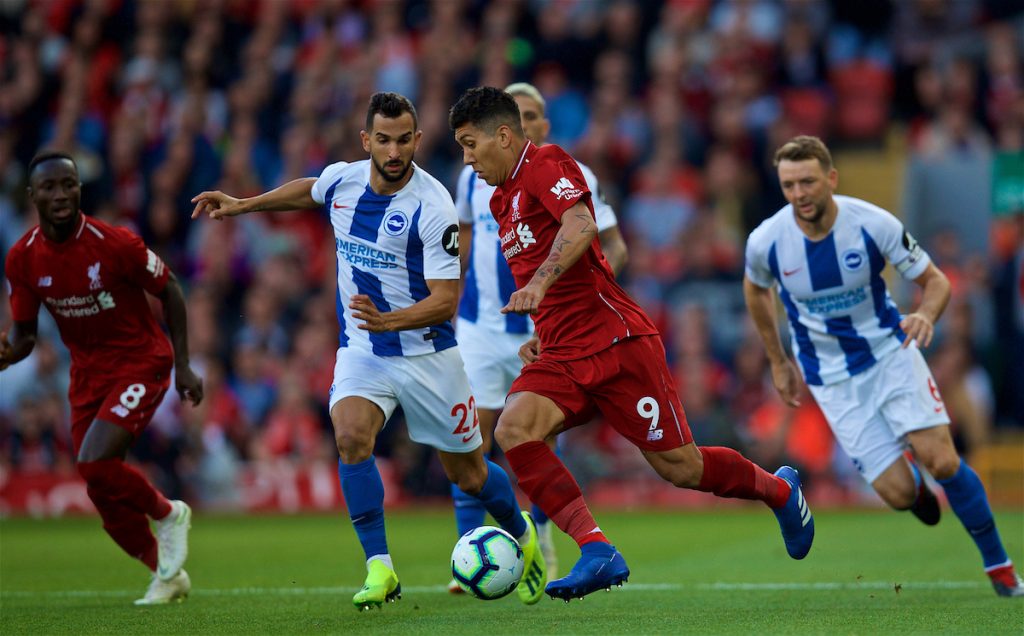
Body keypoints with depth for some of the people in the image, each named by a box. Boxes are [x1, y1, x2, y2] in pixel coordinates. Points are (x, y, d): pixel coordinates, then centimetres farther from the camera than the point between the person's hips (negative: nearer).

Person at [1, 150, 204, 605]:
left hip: (140, 360, -5)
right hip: (87, 371, 5)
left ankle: (168, 514, 4)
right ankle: (167, 573, 28)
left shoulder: (114, 243, -20)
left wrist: (183, 366, -7)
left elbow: (169, 290, -6)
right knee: (104, 498, 5)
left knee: (94, 461, -25)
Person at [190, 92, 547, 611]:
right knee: (350, 434, -25)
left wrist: (390, 320, -38)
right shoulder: (341, 179, -6)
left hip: (426, 351, -3)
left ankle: (523, 536, 40)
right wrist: (241, 204, 23)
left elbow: (446, 300, -23)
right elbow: (308, 192, 22)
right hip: (361, 349, 3)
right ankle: (380, 568, -18)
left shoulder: (433, 206, -22)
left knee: (467, 473, 8)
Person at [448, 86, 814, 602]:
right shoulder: (501, 201, 19)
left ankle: (779, 491, 28)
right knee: (512, 429, -21)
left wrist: (539, 283, -43)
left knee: (680, 467, -1)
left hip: (616, 342, -8)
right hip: (562, 357, 8)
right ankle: (597, 553, -25)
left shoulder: (545, 163, -9)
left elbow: (580, 225, -29)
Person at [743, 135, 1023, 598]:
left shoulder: (874, 224, -19)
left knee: (941, 461, -15)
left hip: (890, 351, 0)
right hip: (831, 379, 0)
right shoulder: (765, 242, -16)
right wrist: (778, 363, 15)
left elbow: (935, 280, -8)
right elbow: (756, 290, 9)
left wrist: (925, 316, -30)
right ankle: (916, 486, 31)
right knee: (898, 493, -9)